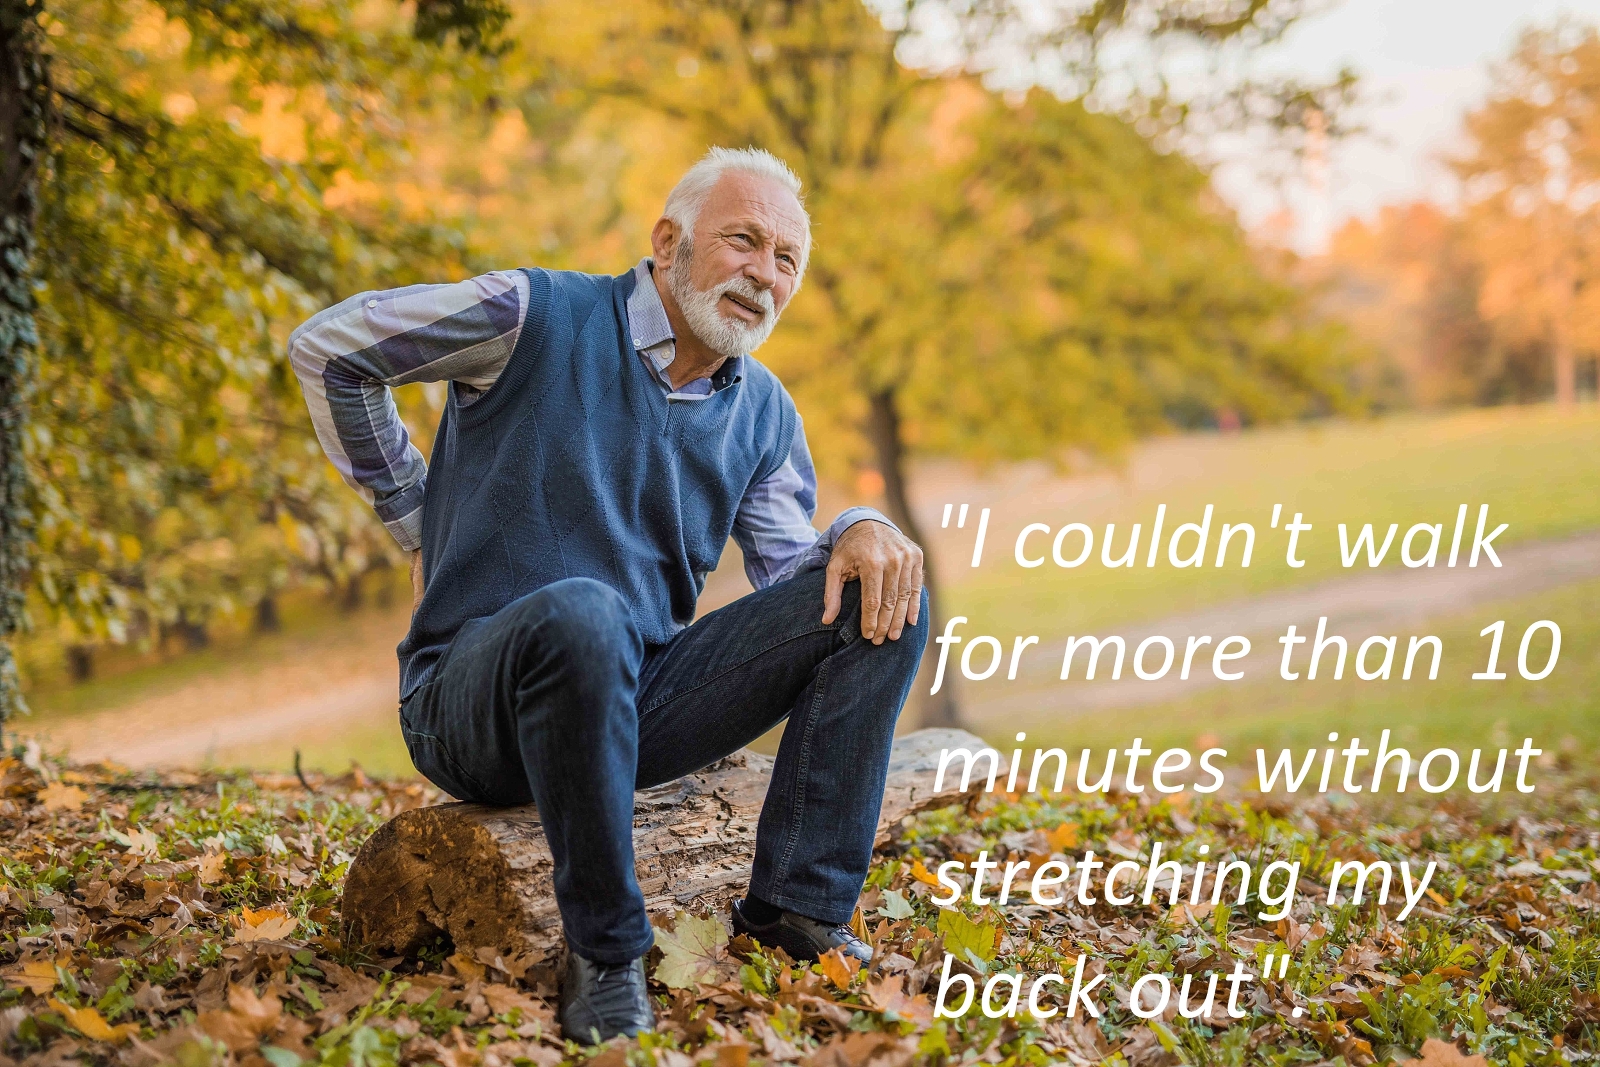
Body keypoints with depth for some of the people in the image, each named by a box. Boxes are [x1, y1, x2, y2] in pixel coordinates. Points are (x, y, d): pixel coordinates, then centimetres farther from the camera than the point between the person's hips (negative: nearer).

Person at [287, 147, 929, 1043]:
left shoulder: (763, 414, 9)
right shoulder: (536, 319, -8)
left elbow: (793, 574, 8)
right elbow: (326, 347, 0)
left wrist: (862, 531, -16)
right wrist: (415, 519, 2)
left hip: (637, 699, 6)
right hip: (475, 707, -5)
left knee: (879, 598, -9)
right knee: (580, 612, -42)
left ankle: (799, 908, -12)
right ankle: (606, 950, -25)